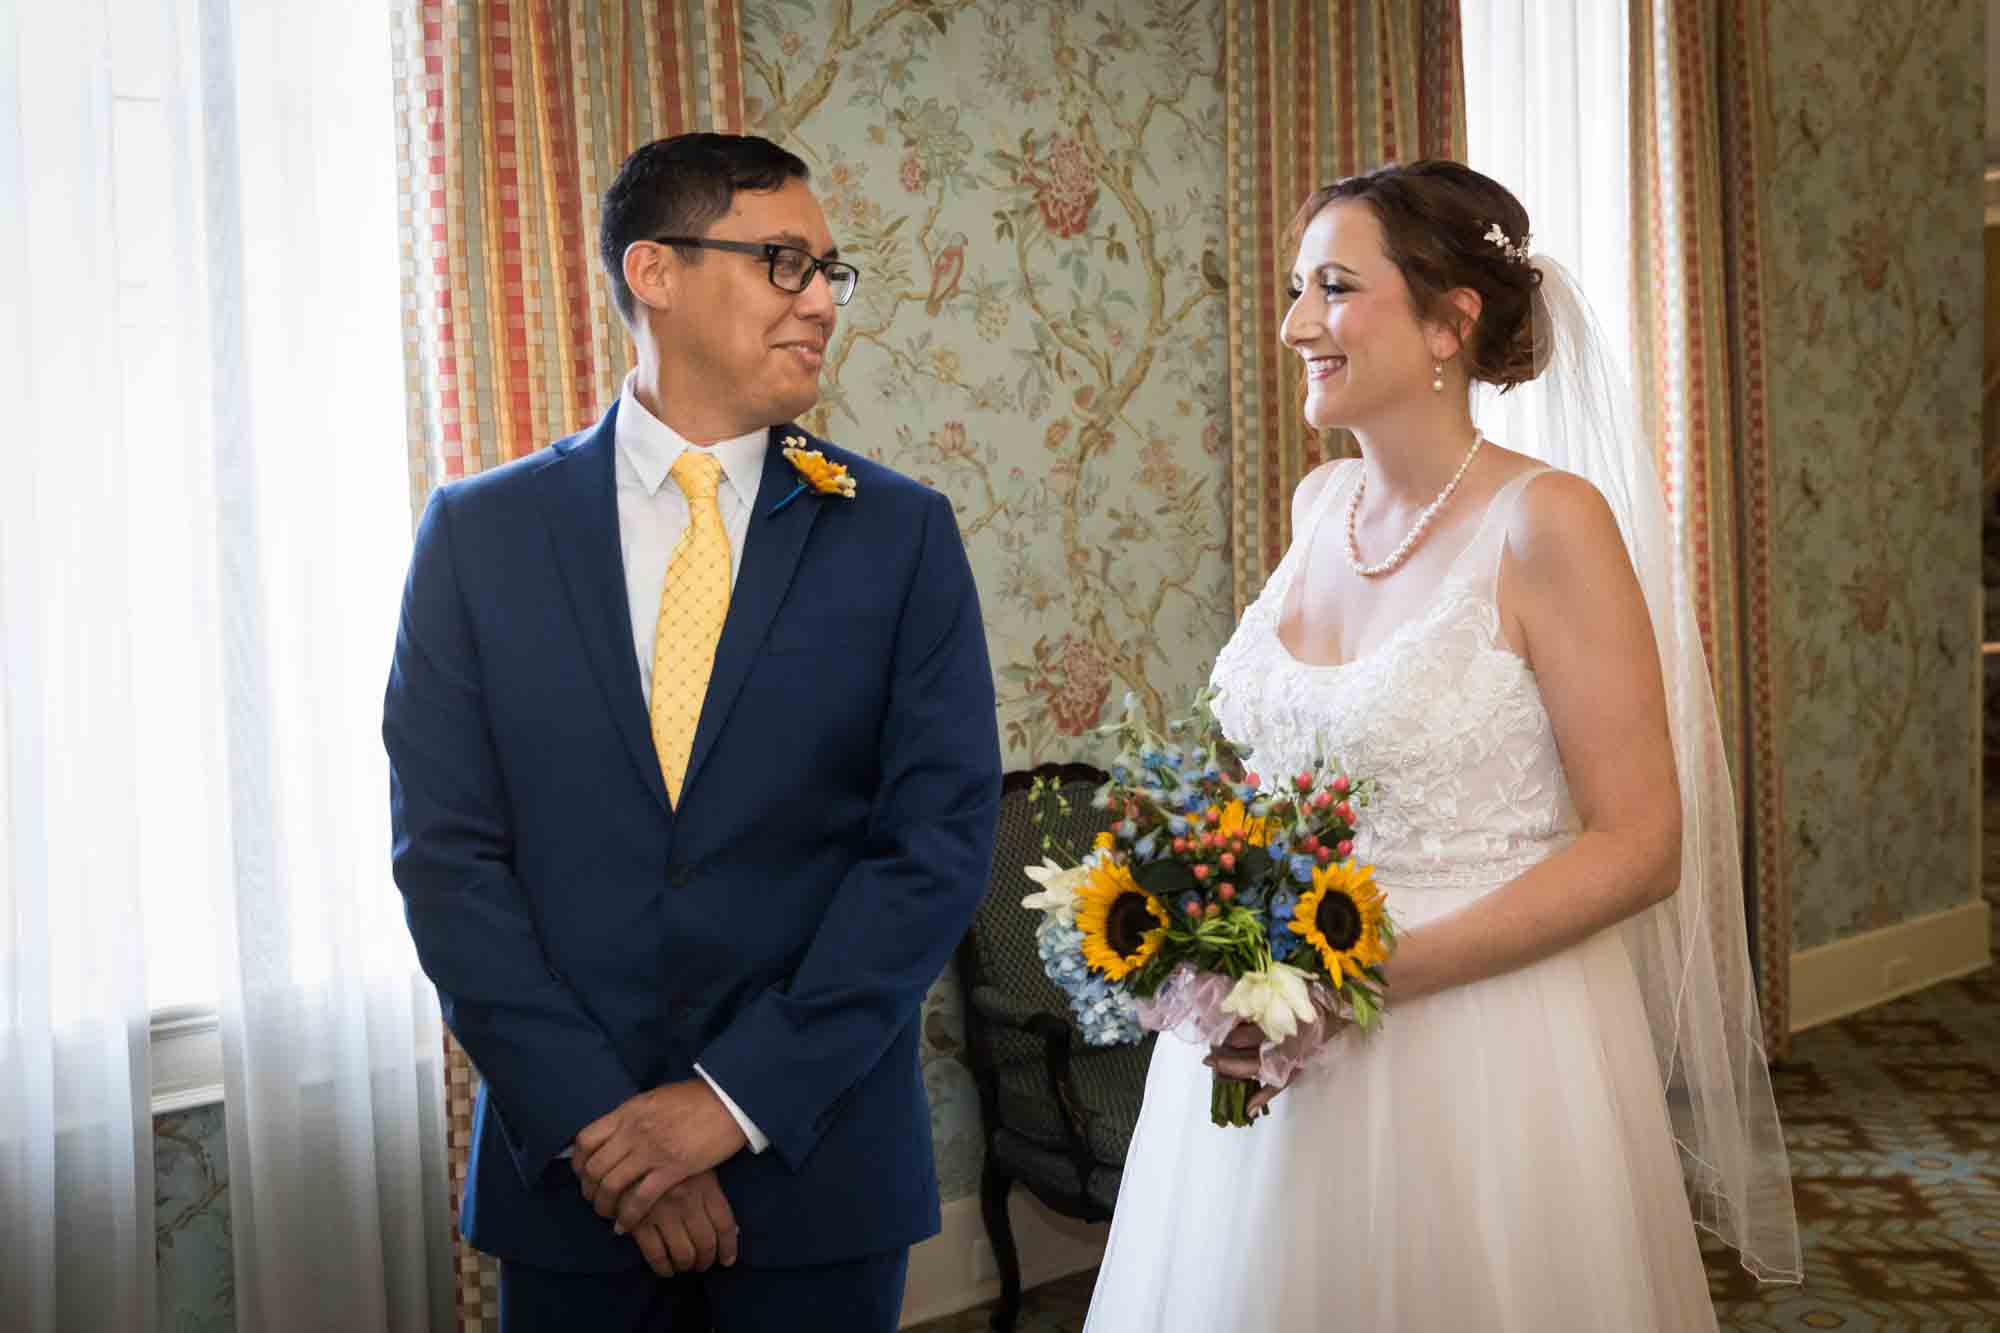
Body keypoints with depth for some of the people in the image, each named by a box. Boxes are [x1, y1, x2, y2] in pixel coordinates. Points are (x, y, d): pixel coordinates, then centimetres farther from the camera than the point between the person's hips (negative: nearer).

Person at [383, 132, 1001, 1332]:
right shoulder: (481, 533, 0)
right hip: (568, 1173, 0)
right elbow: (449, 851, -4)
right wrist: (592, 1121, -12)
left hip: (820, 1166, 0)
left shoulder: (901, 534, -2)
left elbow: (943, 838, -7)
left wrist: (739, 1095, -13)